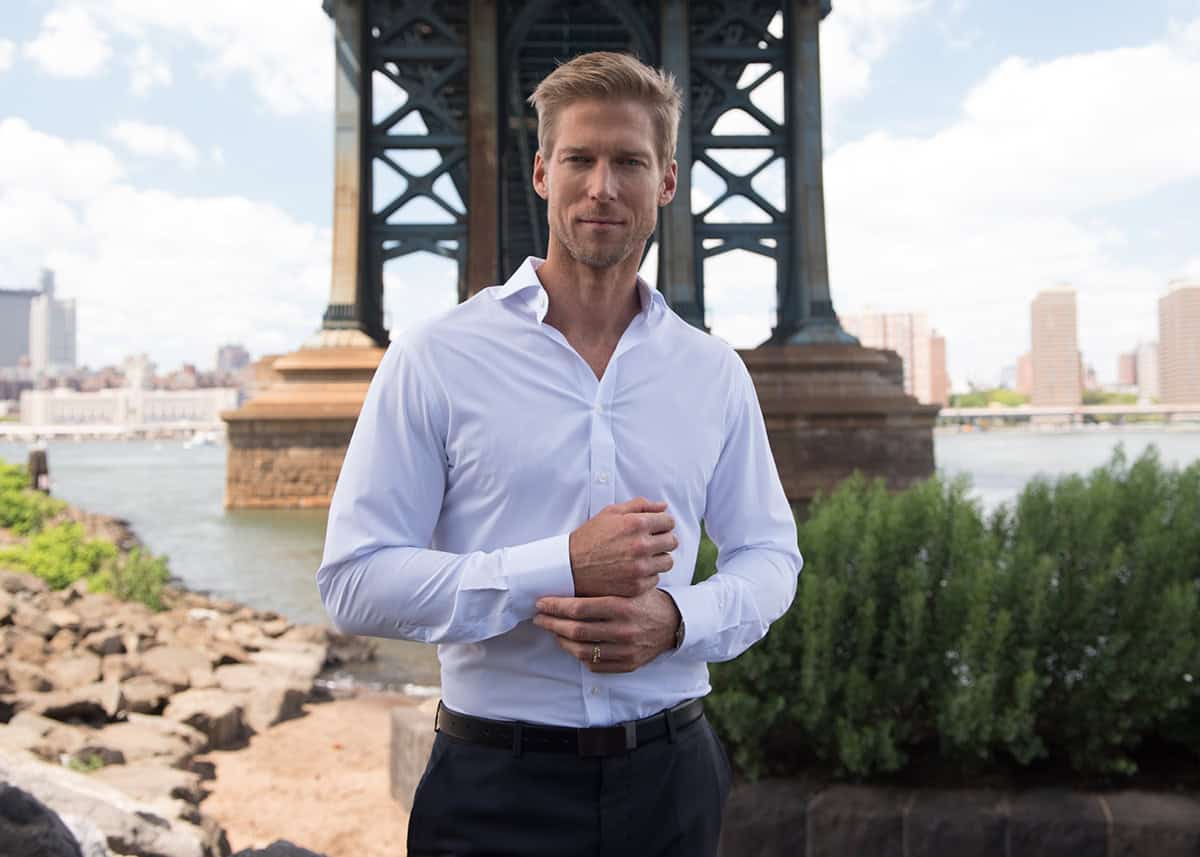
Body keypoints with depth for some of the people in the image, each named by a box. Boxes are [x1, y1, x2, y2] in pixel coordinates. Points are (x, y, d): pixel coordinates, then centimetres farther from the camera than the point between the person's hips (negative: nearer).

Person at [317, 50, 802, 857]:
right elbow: (355, 581, -11)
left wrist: (676, 621, -11)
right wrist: (562, 569, -21)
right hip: (498, 788, -3)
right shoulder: (435, 358, -7)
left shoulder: (715, 373, 4)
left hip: (670, 777, 4)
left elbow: (769, 555, 10)